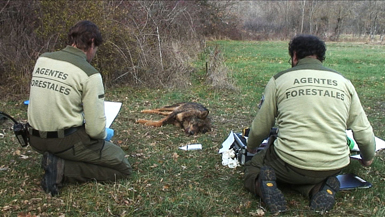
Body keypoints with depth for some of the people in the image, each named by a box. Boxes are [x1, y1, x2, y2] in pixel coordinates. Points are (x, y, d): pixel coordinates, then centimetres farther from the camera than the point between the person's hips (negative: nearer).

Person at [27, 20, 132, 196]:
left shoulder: (41, 60, 2)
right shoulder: (89, 74, -18)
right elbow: (96, 128, -20)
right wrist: (101, 136, 3)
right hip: (66, 141, -8)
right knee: (123, 168, 3)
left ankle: (56, 158, 11)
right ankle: (62, 168, -9)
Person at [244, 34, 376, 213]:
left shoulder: (279, 80, 1)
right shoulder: (343, 82, 9)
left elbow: (260, 128, 6)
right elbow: (363, 132, 9)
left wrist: (250, 148, 28)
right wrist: (368, 157, 31)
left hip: (290, 164, -3)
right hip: (334, 167, 4)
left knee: (252, 167, 23)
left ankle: (266, 184, -11)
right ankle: (319, 189, 1)